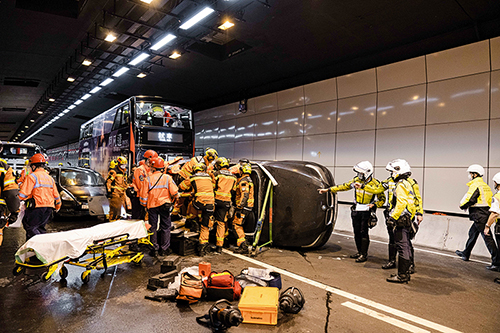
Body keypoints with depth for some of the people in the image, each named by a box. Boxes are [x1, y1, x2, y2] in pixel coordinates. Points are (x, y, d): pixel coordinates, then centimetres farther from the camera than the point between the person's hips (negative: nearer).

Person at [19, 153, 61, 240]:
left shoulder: (32, 176, -5)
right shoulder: (50, 178, 17)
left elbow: (23, 194, -12)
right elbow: (56, 195, 21)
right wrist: (57, 207, 33)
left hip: (37, 208, -7)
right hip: (49, 209, 7)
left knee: (30, 228, -1)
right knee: (40, 228, 17)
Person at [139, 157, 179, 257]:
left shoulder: (148, 179, -4)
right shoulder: (167, 178, -4)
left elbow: (144, 193, -3)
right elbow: (174, 192, -5)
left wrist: (144, 204, 12)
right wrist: (171, 200, 14)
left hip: (152, 206, 0)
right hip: (164, 205, 0)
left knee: (153, 227, 9)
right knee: (165, 227, 8)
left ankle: (155, 249, 12)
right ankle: (164, 249, 11)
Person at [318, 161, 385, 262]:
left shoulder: (376, 184, -8)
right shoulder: (357, 180, 3)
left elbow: (382, 199, 0)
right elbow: (344, 186, 8)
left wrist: (374, 205, -20)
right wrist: (328, 190, 5)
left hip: (366, 211, -5)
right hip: (356, 211, 5)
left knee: (363, 233, -6)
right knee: (357, 232, 10)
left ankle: (364, 255, 5)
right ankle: (359, 252, 24)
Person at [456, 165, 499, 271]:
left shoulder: (475, 185, -15)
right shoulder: (485, 185, 15)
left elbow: (470, 199, -21)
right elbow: (490, 198, 19)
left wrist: (462, 206, -1)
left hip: (479, 215, -10)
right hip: (485, 213, 10)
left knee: (487, 237, -9)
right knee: (472, 233, 20)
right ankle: (465, 254, 34)